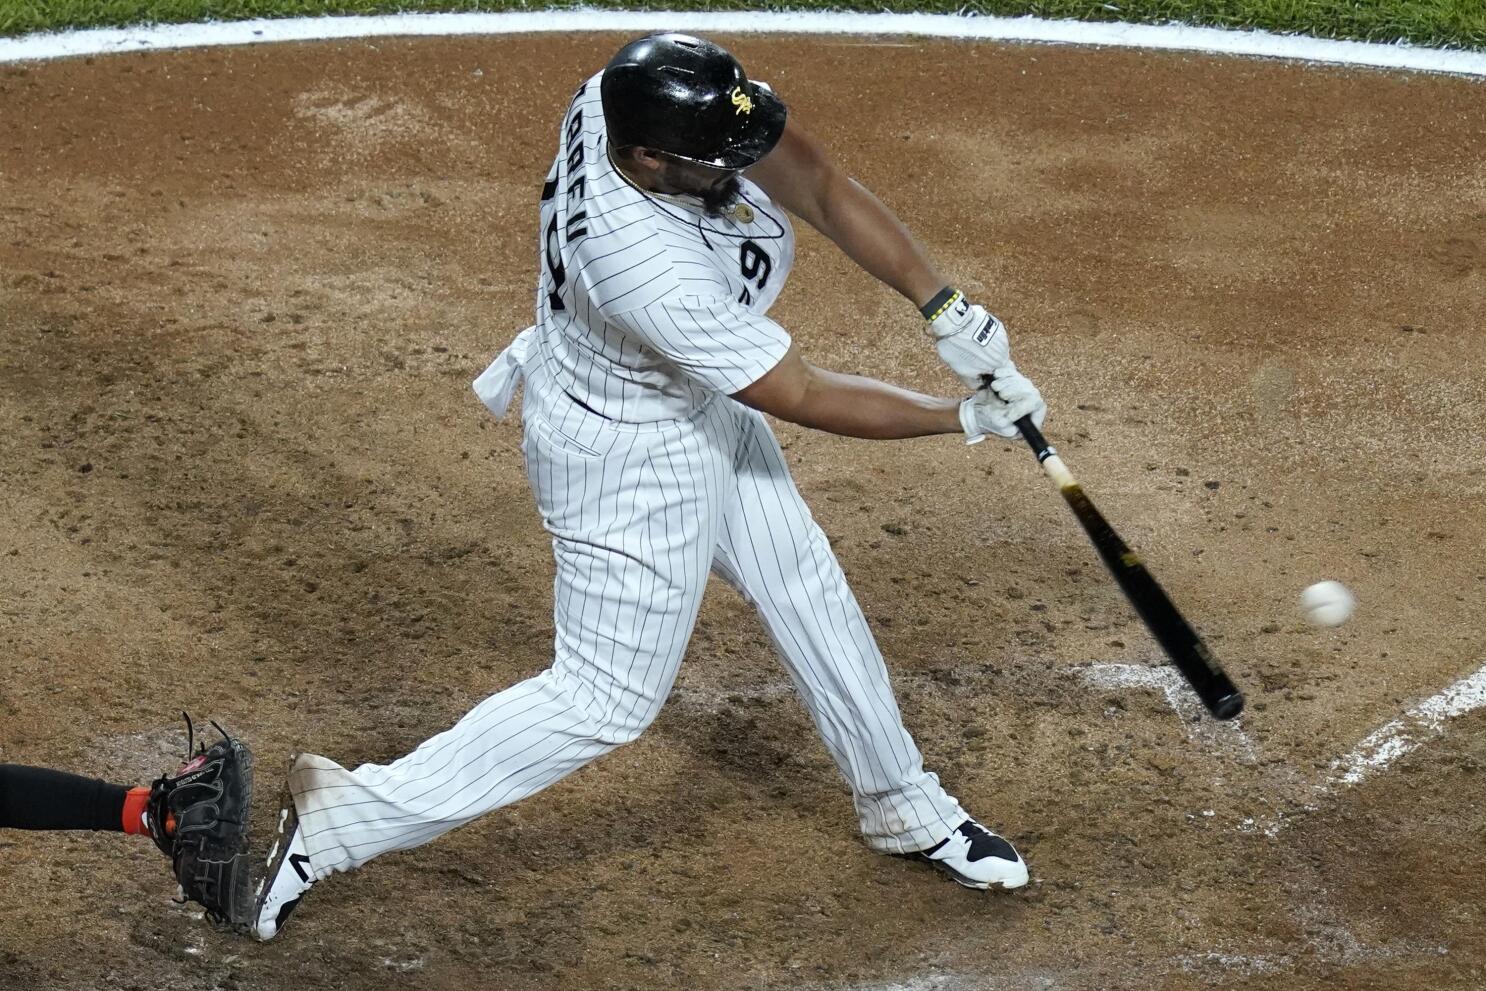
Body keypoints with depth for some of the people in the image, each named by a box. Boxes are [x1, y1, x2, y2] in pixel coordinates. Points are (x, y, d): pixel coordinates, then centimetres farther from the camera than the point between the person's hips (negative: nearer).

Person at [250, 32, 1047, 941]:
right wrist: (964, 419, -18)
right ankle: (349, 818, 8)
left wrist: (946, 308, -26)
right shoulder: (645, 267, -41)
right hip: (630, 457, -9)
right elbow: (802, 398, -29)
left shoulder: (647, 98, -23)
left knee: (807, 589, 22)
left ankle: (906, 808, 42)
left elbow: (823, 186, -18)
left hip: (698, 401, 9)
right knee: (606, 698, 1)